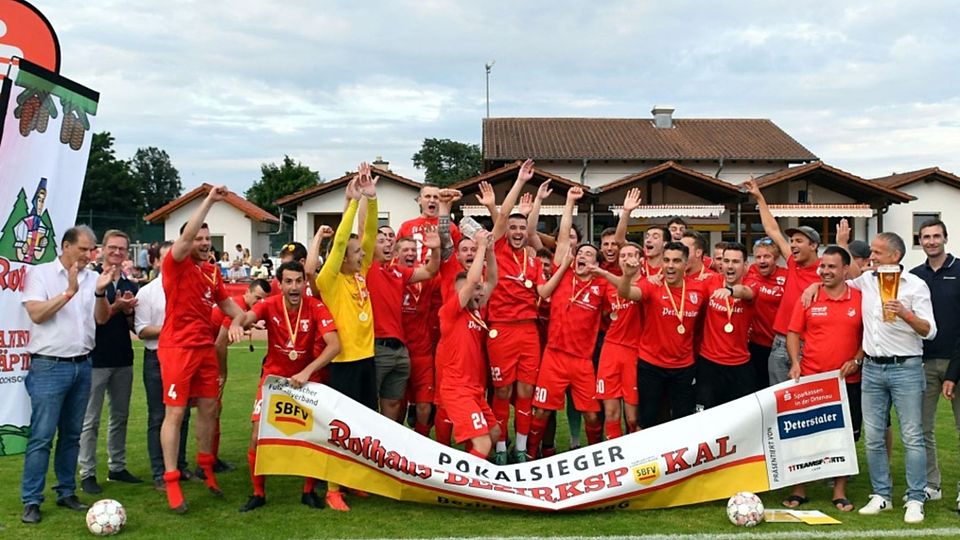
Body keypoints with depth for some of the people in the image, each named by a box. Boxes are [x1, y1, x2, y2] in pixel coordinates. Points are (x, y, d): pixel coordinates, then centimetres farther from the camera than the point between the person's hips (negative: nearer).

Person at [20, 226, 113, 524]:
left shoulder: (92, 278, 9)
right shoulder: (40, 273, -3)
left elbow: (102, 318, 3)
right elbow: (36, 314, -13)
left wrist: (100, 291, -14)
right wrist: (69, 292, -19)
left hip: (82, 365, 5)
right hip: (49, 366, -5)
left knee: (72, 434, 11)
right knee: (42, 436, -6)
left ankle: (66, 491, 21)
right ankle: (31, 501, -1)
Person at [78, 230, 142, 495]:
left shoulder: (131, 286, 11)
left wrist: (129, 311, -6)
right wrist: (116, 307, -21)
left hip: (123, 359, 6)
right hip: (97, 359, -6)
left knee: (121, 416, 12)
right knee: (90, 420, 0)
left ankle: (117, 467, 22)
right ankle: (87, 473, 5)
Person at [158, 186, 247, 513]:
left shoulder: (212, 271, 11)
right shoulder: (175, 264, -8)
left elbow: (226, 303, 21)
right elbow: (186, 236, -25)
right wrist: (209, 201, -27)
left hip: (206, 348, 7)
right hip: (178, 347, -7)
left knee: (208, 408, 12)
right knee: (175, 412, -5)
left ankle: (206, 466, 28)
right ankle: (171, 481, -2)